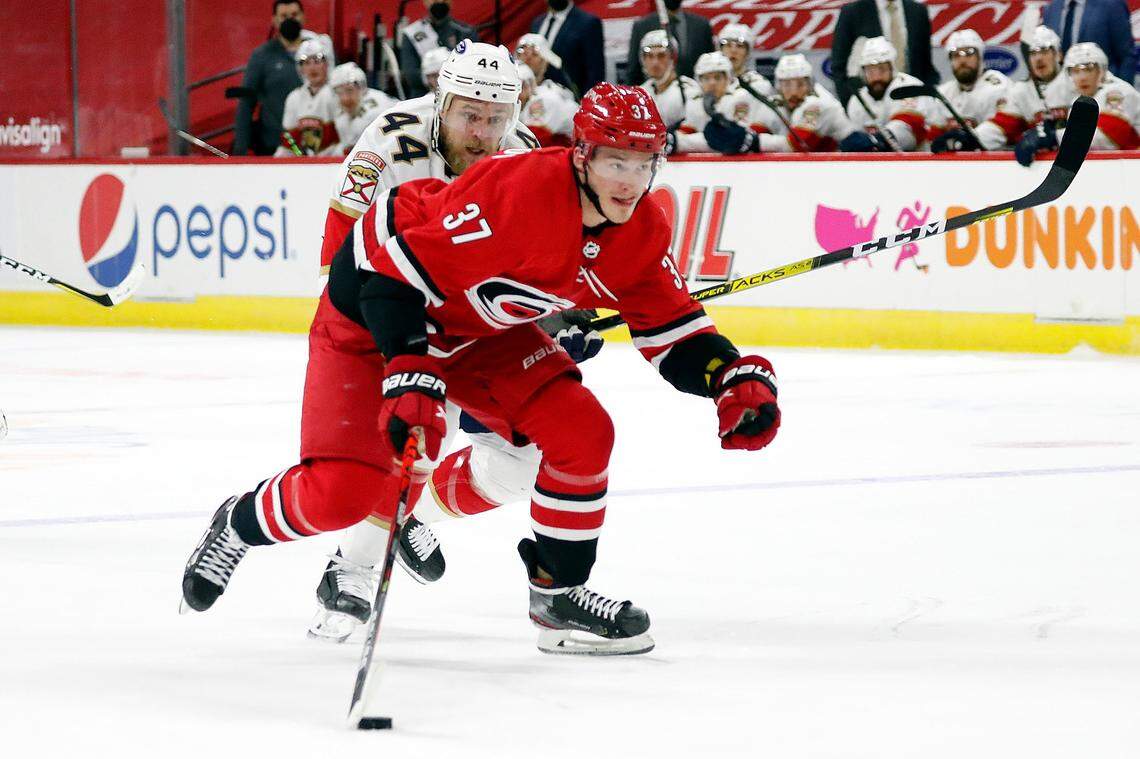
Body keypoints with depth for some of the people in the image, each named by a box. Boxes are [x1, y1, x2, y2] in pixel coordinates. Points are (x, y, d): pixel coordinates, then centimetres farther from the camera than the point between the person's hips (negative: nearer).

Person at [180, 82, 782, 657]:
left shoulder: (642, 232, -12)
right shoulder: (512, 191, -35)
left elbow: (673, 331, 0)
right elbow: (397, 271, -33)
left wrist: (737, 379, -18)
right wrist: (409, 374, -40)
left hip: (480, 330, 7)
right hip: (369, 316, -7)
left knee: (580, 431, -13)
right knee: (341, 491, -15)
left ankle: (559, 594, 6)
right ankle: (240, 524, 18)